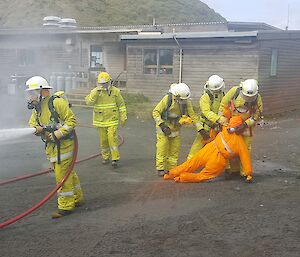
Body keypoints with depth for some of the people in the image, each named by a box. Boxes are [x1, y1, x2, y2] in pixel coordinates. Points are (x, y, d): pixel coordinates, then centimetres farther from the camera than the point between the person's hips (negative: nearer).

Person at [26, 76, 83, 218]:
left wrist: (57, 134, -23)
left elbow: (71, 120, -17)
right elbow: (32, 123, 12)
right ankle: (77, 198, 32)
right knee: (68, 172, 19)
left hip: (64, 144, -8)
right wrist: (37, 129, -12)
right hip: (51, 146, 9)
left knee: (62, 175, -6)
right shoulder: (37, 107, 12)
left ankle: (66, 206, 3)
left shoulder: (57, 102, -15)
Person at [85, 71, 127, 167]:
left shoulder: (115, 91, -2)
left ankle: (115, 158, -6)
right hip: (100, 120, 2)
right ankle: (105, 157, 24)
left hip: (112, 120, -2)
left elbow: (121, 105, 5)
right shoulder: (95, 91, -1)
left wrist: (123, 117, 3)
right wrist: (96, 92, -25)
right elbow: (89, 102, -16)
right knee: (103, 140, 10)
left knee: (112, 138, -12)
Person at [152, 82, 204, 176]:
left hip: (175, 129, 4)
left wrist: (200, 129, -16)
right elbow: (155, 112, -18)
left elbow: (193, 115, -9)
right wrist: (162, 125, -28)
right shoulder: (167, 99, -22)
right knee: (162, 149, -5)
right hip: (164, 128, -4)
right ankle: (160, 169, 5)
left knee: (174, 150, 6)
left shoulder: (186, 102, -12)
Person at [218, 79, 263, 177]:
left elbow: (257, 115, -14)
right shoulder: (234, 91, -21)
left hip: (247, 124, -1)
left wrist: (245, 124, -24)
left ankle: (244, 171, 10)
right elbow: (223, 105, -9)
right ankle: (232, 169, 17)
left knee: (246, 149, 1)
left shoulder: (257, 98, -21)